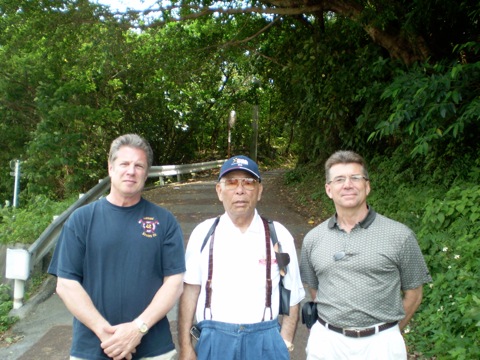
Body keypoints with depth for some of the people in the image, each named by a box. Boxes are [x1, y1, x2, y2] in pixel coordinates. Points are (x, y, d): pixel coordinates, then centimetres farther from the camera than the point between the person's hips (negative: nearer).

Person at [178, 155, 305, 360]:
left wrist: (285, 343, -4)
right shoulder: (203, 233, -1)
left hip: (265, 342, 0)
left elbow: (292, 296, 2)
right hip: (214, 340, 1)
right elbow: (190, 291, 0)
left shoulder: (279, 235, -2)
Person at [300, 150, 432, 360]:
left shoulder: (399, 236, -7)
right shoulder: (312, 239, 1)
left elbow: (413, 294, 2)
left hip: (380, 343, -2)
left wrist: (388, 334, 6)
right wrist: (334, 322, 8)